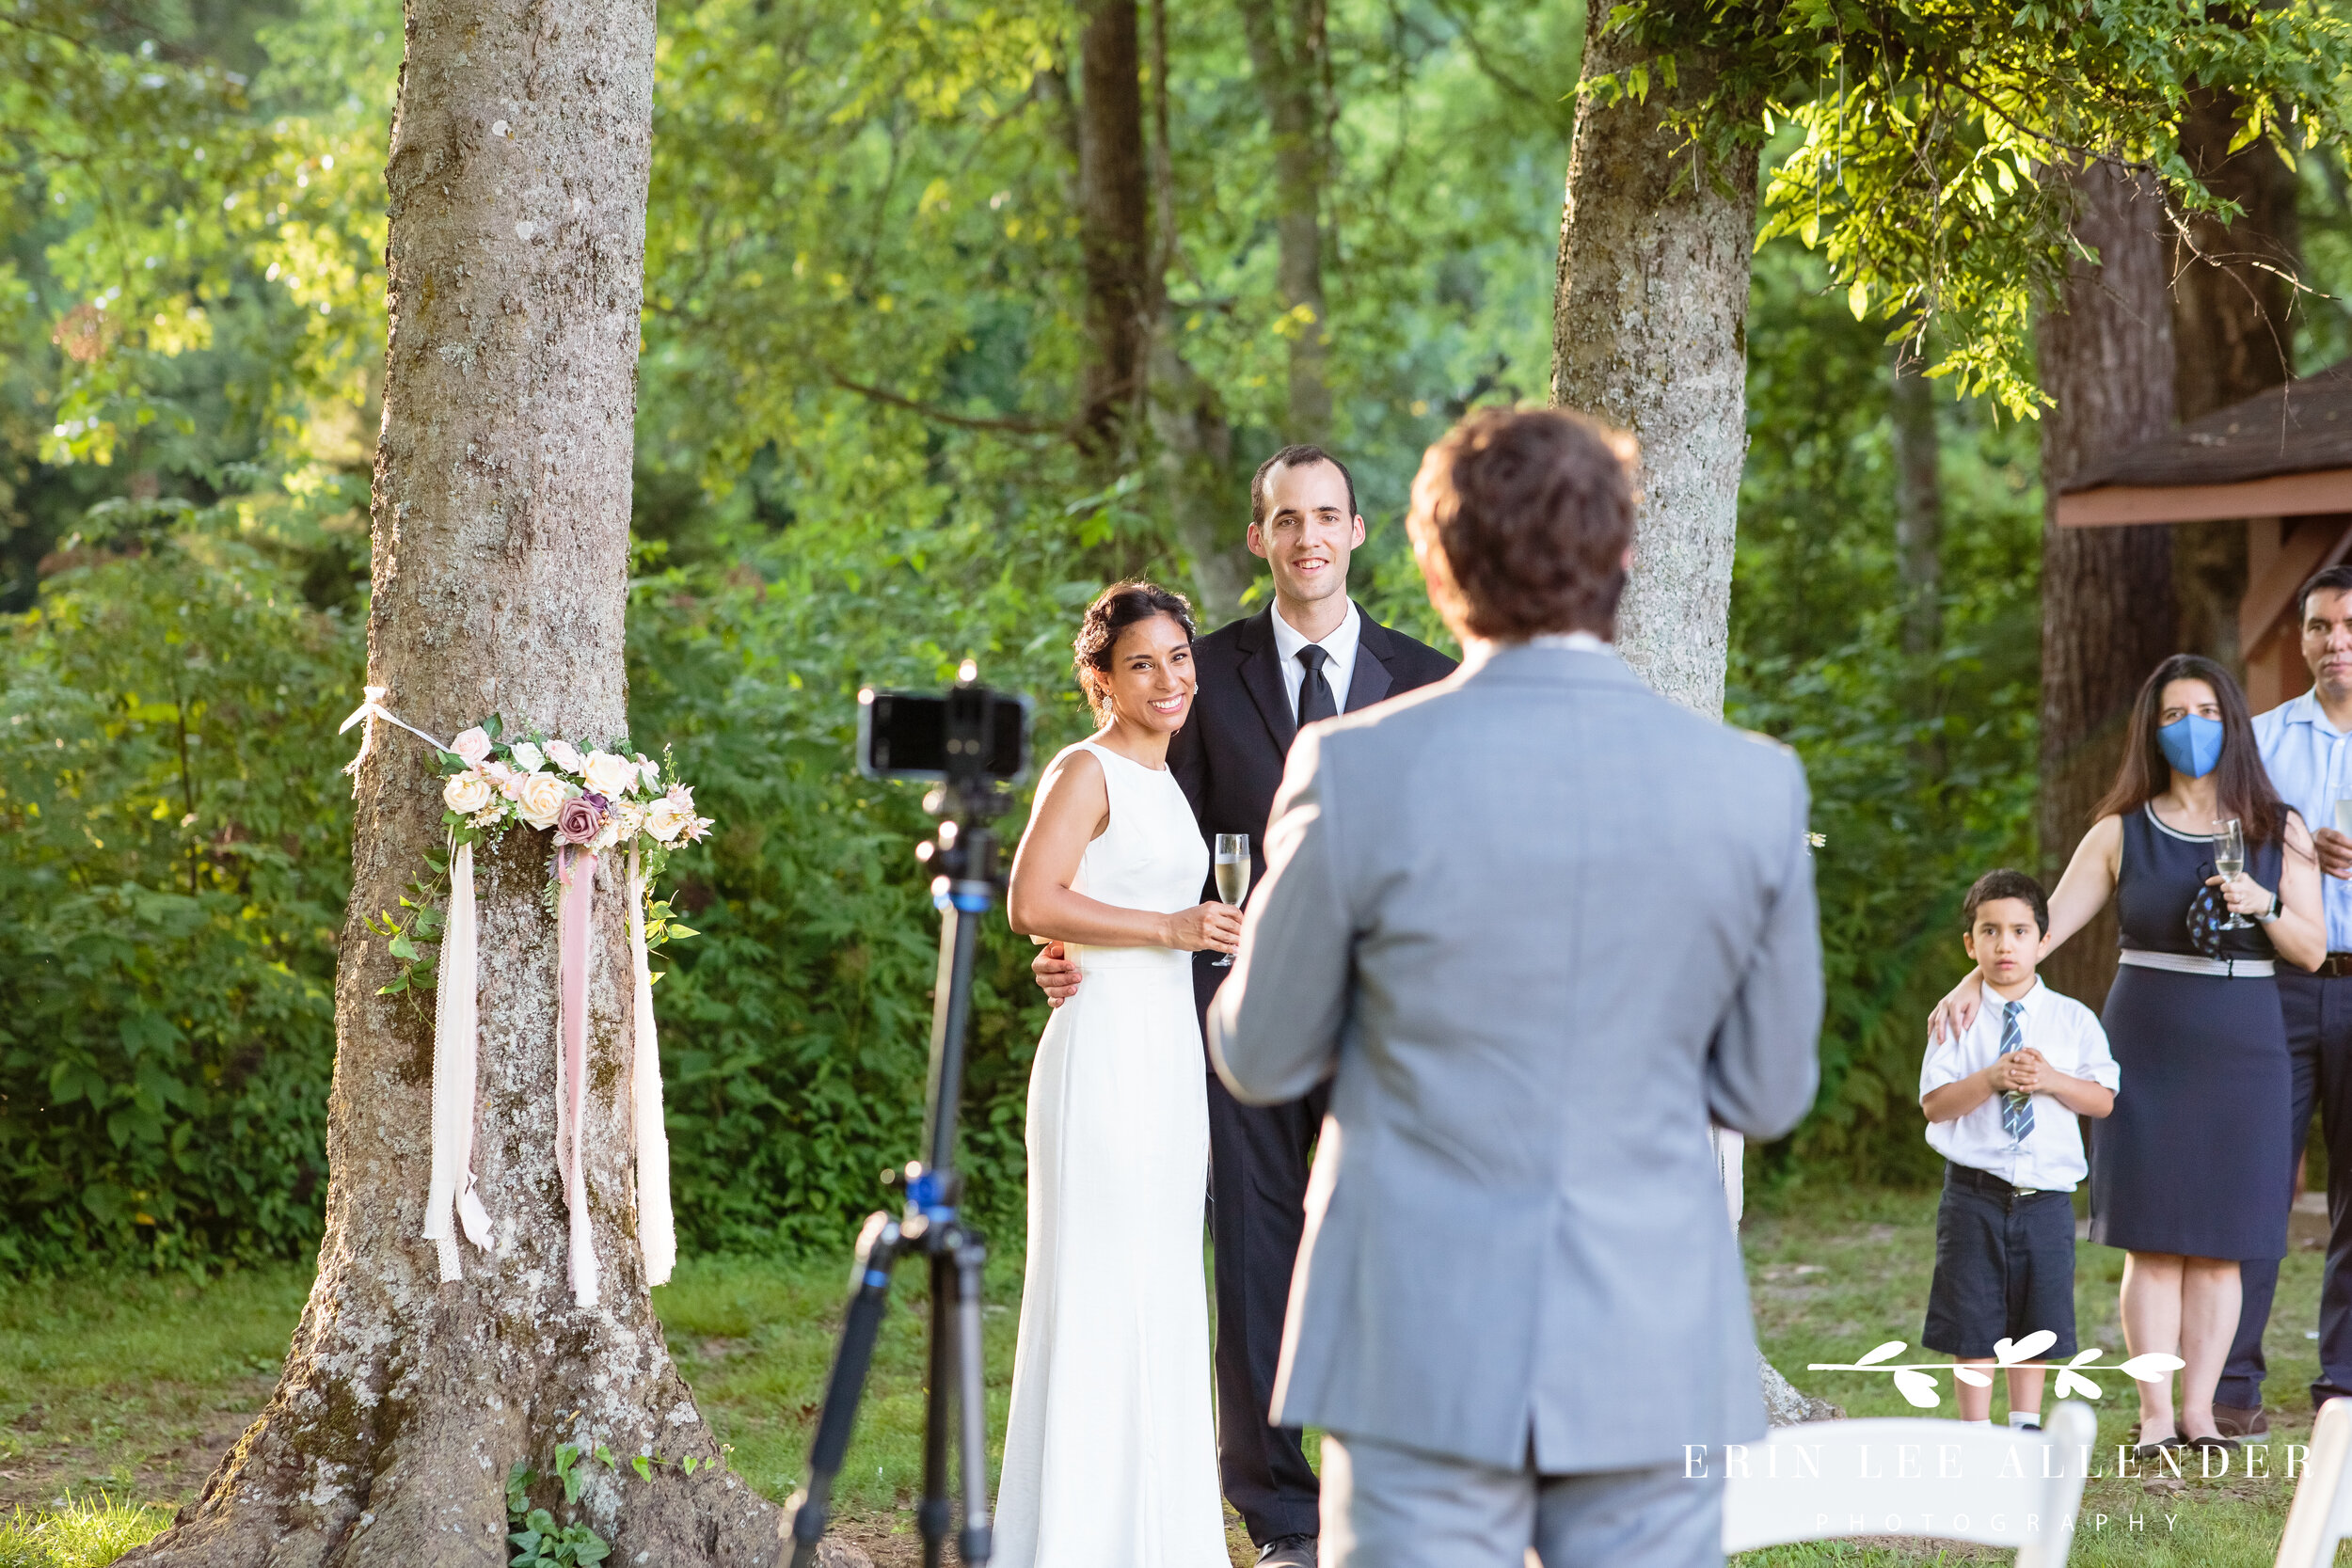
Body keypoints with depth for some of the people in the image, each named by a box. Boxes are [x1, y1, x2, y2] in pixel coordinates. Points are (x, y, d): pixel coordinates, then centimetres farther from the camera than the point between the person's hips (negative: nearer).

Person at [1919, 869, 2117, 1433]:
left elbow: (2103, 1100, 1)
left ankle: (2026, 1424, 21)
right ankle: (1976, 1431, 10)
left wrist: (2052, 1081, -16)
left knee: (2037, 1322, 8)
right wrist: (1990, 1079, -21)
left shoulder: (2074, 1020, 4)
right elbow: (1934, 1105, -6)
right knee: (1974, 1322, 2)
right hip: (1975, 1192, -1)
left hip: (2047, 1196, 2)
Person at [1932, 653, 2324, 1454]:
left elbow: (2312, 950, 5)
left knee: (2219, 1238, -1)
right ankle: (2156, 1416, -3)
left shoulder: (2278, 833, 7)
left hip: (2244, 1048, 1)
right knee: (2153, 1237, -5)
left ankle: (2199, 1409, 4)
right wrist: (1973, 983, -16)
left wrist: (2262, 904, -14)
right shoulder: (2122, 833, 5)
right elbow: (2044, 924, -1)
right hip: (2147, 1045, -1)